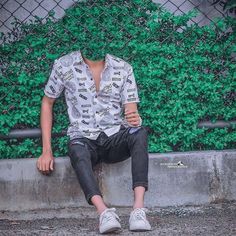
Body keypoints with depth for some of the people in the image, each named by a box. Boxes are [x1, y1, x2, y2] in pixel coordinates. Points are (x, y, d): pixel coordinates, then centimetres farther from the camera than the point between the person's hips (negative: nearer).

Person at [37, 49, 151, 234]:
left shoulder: (123, 68, 5)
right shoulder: (64, 65, 3)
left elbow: (131, 111, 1)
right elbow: (47, 103, 10)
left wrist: (134, 119, -27)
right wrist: (47, 151, 1)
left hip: (116, 137, 1)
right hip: (84, 139, -1)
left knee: (140, 133, -32)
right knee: (78, 152, -37)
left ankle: (138, 209, -43)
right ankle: (104, 212, -53)